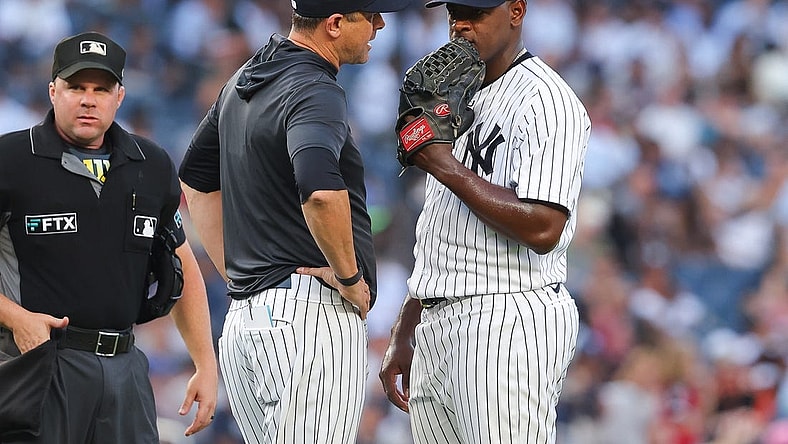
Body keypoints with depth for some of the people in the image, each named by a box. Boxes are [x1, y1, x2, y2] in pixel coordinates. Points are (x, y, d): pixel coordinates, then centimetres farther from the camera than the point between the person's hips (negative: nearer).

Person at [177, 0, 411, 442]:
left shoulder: (245, 80, 16)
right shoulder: (315, 90, -14)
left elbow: (195, 179, 28)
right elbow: (320, 191, -33)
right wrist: (349, 277, -18)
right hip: (311, 313, -9)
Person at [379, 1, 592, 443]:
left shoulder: (545, 100, -9)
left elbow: (542, 229, -21)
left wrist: (447, 167, -15)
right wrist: (403, 335, 20)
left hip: (509, 323, -9)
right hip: (436, 328, 9)